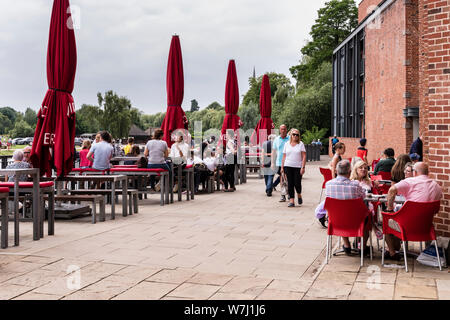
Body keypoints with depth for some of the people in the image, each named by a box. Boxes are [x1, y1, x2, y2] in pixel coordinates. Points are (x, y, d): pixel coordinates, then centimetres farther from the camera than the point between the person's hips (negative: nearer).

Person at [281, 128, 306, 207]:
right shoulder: (287, 144, 10)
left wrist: (303, 167, -11)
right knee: (290, 184, 1)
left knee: (297, 183, -7)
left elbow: (304, 156, -2)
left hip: (298, 167, -2)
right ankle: (291, 201, 5)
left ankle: (299, 195, 23)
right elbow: (284, 156, 12)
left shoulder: (301, 144, 3)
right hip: (288, 166, 2)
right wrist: (282, 167, 7)